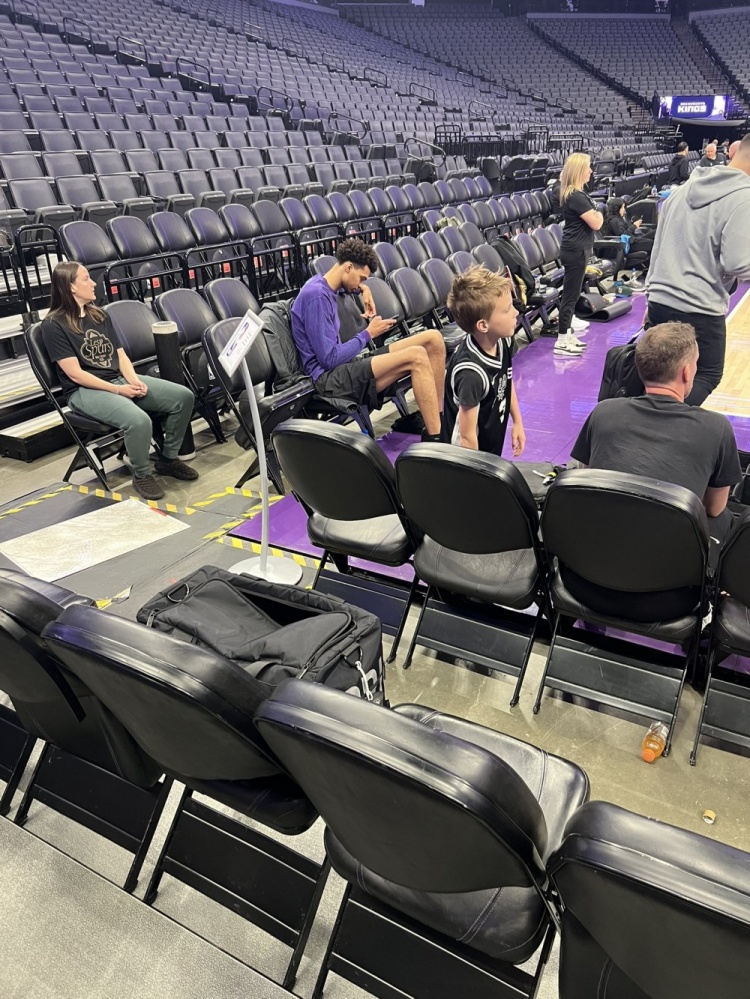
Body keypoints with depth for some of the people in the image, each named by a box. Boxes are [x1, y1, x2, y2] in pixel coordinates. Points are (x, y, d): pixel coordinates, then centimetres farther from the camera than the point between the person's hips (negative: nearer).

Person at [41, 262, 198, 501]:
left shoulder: (99, 315, 14)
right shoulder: (54, 325, -8)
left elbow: (121, 355, 12)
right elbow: (75, 374, -13)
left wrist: (134, 380, -9)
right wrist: (118, 390, -18)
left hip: (120, 380, 7)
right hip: (85, 391, -7)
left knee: (183, 396, -10)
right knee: (139, 420, -36)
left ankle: (168, 458, 5)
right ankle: (141, 475, -10)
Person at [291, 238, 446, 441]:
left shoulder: (324, 284, 14)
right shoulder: (316, 296, -15)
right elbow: (330, 360, -19)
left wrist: (363, 288, 20)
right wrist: (368, 334, -8)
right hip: (330, 379, -10)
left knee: (433, 339, -2)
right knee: (417, 356, -29)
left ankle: (440, 418, -3)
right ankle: (435, 438, -27)